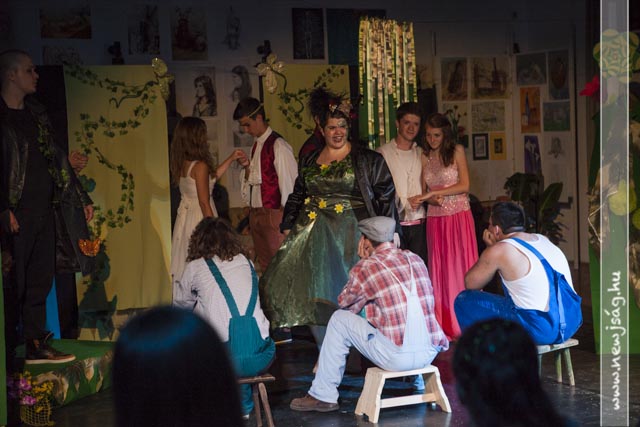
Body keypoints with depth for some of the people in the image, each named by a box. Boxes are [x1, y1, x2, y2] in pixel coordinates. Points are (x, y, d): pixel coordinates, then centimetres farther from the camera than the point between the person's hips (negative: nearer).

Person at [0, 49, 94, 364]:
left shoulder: (36, 113, 15)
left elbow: (52, 158, 18)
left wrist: (74, 180, 14)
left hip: (45, 210, 7)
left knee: (40, 280, 10)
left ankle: (36, 346, 17)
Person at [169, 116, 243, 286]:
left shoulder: (180, 164, 6)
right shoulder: (200, 165, -19)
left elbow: (210, 178, 20)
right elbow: (204, 202, -17)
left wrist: (231, 159, 25)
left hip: (184, 214, 8)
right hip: (200, 216, -8)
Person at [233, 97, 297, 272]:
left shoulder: (278, 145, -13)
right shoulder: (256, 145, 13)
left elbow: (289, 182, -13)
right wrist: (247, 167, -1)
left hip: (274, 213, -9)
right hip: (256, 213, 9)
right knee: (264, 265, 13)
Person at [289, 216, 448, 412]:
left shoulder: (365, 267, -4)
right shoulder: (416, 259, 12)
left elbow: (345, 305, 13)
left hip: (396, 357, -6)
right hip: (430, 353, 6)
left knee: (339, 319, 11)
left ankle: (323, 396, 15)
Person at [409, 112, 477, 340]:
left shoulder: (457, 151, 0)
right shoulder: (425, 157, 10)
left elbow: (464, 186, -7)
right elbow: (424, 192, 12)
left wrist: (433, 194, -12)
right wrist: (432, 199, -12)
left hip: (459, 217, -3)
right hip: (435, 219, 3)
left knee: (460, 267, -4)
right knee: (440, 270, 2)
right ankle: (446, 327, 6)